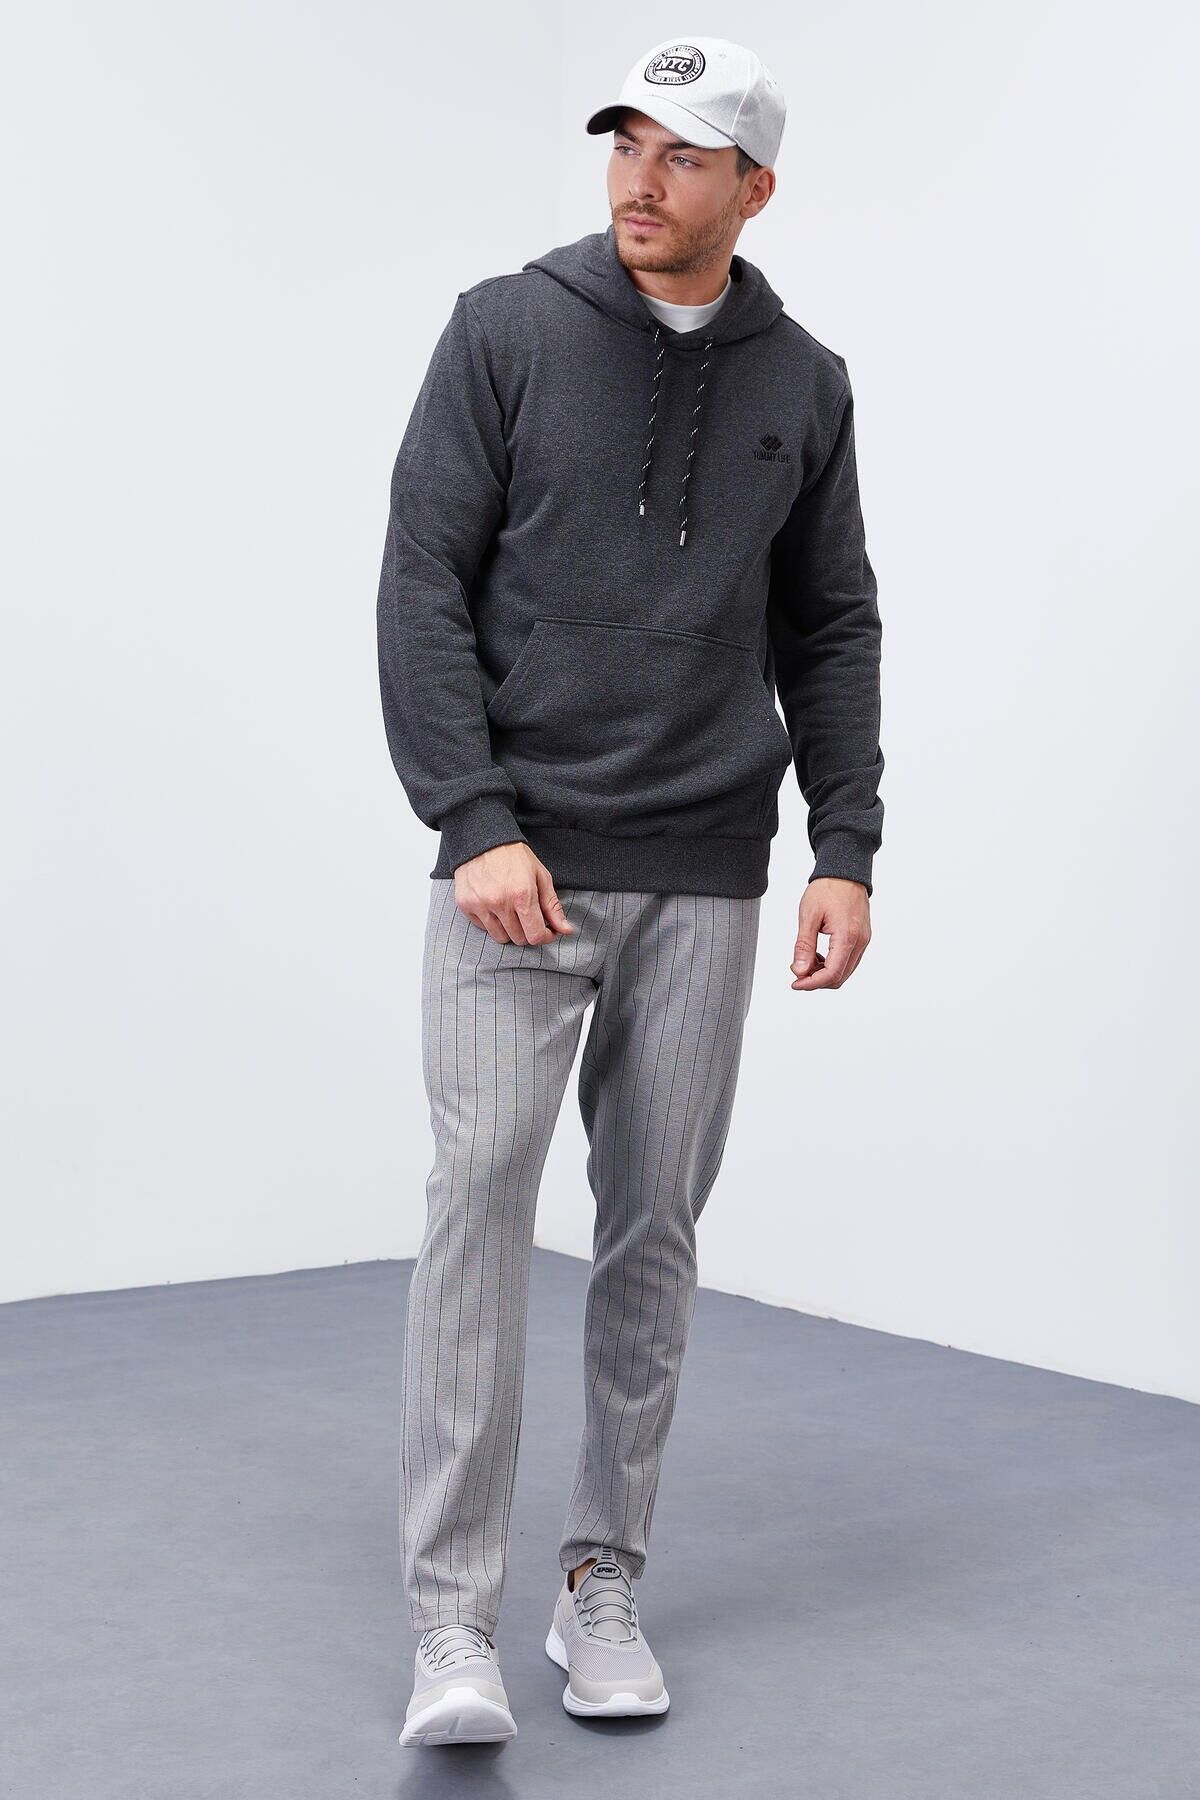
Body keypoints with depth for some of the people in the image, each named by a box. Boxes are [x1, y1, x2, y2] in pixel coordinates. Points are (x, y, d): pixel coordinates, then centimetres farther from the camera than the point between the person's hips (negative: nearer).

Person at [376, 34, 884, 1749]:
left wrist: (846, 846, 3)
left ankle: (603, 1582, 19)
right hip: (514, 856, -3)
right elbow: (424, 585, -5)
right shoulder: (507, 330, -1)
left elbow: (832, 631, 13)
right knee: (482, 1185, -12)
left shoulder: (803, 384, 9)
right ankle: (454, 1619, -6)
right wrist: (473, 823, -14)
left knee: (655, 1224, 6)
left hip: (703, 881, 3)